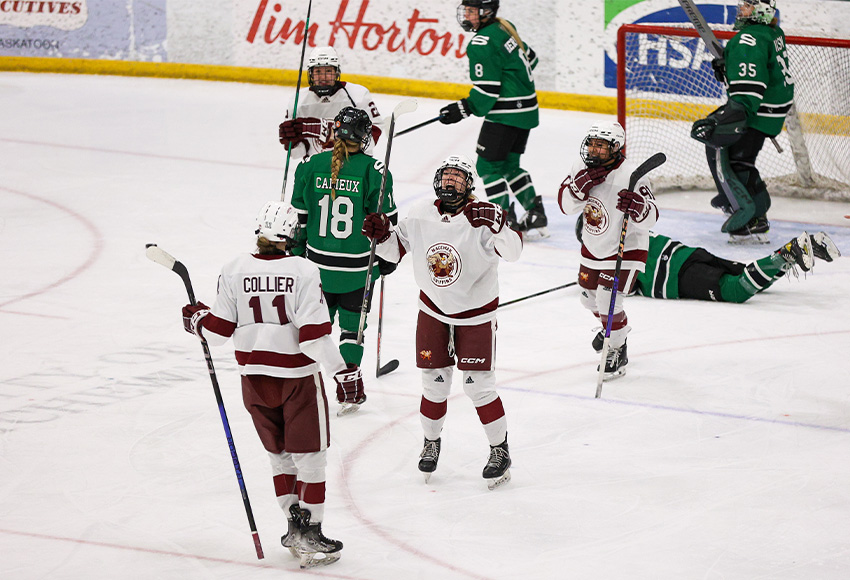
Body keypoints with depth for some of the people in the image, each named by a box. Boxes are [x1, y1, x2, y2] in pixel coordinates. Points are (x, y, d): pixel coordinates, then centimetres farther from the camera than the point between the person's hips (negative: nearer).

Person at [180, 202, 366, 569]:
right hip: (298, 377, -4)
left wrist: (197, 319, 21)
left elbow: (219, 330, 0)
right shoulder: (302, 271, -16)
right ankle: (308, 536, 4)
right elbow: (314, 334, -19)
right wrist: (343, 371, -13)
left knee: (279, 453, 19)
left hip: (254, 376, 4)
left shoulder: (234, 271, -6)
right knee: (309, 455, 6)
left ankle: (296, 527, 20)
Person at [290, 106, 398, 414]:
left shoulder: (312, 165, -6)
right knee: (352, 325, 10)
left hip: (318, 263, 2)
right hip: (358, 268, -2)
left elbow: (298, 215, 2)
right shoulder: (373, 170, -13)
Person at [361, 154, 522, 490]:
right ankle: (431, 443, 32)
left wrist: (495, 228, -49)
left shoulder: (482, 217, -20)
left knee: (478, 386, -4)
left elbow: (513, 251, -32)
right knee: (434, 383, 9)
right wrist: (381, 236, -14)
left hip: (476, 316, -3)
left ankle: (500, 451, 13)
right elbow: (395, 250, 6)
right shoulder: (421, 215, -7)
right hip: (433, 311, 3)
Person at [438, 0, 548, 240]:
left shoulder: (482, 44, -18)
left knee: (488, 165, -4)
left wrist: (463, 109, -15)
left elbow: (487, 89, -21)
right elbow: (530, 58, 23)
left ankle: (506, 222, -5)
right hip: (526, 110, 10)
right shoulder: (504, 27, 10)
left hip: (505, 114, -10)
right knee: (509, 165, 18)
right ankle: (536, 215, 19)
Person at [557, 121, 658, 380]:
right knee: (590, 296, 22)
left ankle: (617, 353, 7)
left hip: (625, 248, -7)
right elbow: (565, 205, -11)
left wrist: (637, 207, -53)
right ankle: (615, 328, 54)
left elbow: (650, 218, -30)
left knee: (608, 302, -15)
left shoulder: (630, 176, -27)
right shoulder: (582, 166, -8)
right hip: (593, 246, 7)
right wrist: (581, 186, -30)